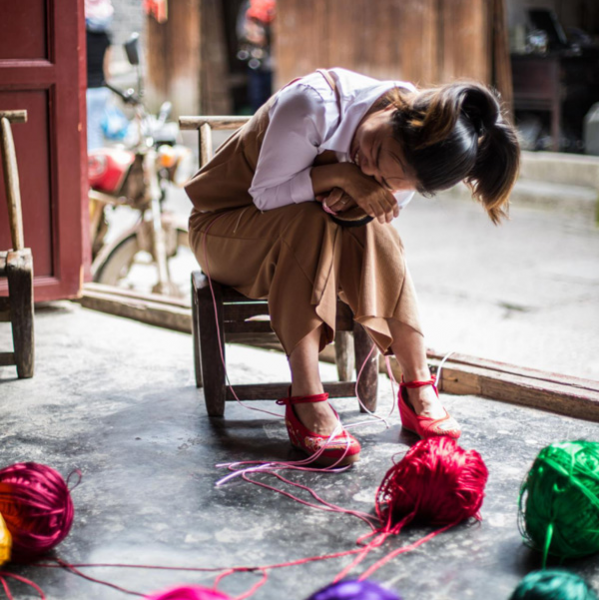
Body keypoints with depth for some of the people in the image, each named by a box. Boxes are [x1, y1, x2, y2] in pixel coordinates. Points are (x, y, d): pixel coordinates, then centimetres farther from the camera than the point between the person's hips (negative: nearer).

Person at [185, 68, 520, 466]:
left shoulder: (407, 166, -18)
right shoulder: (314, 102, -32)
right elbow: (265, 194, -24)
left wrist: (352, 202, -31)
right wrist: (339, 175, -38)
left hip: (311, 239, 4)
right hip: (226, 224, -4)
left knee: (374, 233, -27)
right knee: (309, 222, -35)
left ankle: (419, 391, -20)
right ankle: (307, 403, -37)